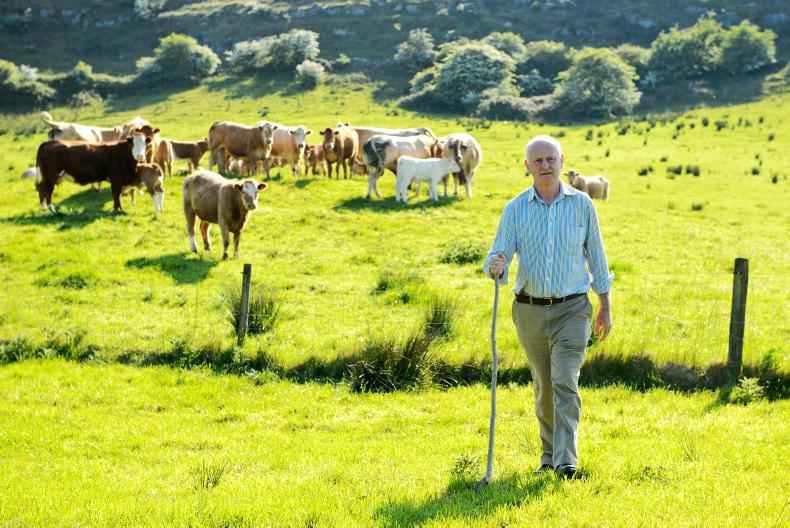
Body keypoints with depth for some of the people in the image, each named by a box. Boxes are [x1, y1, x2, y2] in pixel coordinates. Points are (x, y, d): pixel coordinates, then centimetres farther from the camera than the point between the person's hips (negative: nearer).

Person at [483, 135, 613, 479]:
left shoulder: (582, 204, 0)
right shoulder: (515, 209, -1)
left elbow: (595, 255, 7)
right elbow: (497, 256, -6)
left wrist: (606, 307, 7)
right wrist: (495, 266, -32)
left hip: (572, 308, -2)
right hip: (530, 309, 2)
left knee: (565, 381, -15)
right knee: (544, 386, 12)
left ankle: (566, 461, -18)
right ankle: (550, 455, 27)